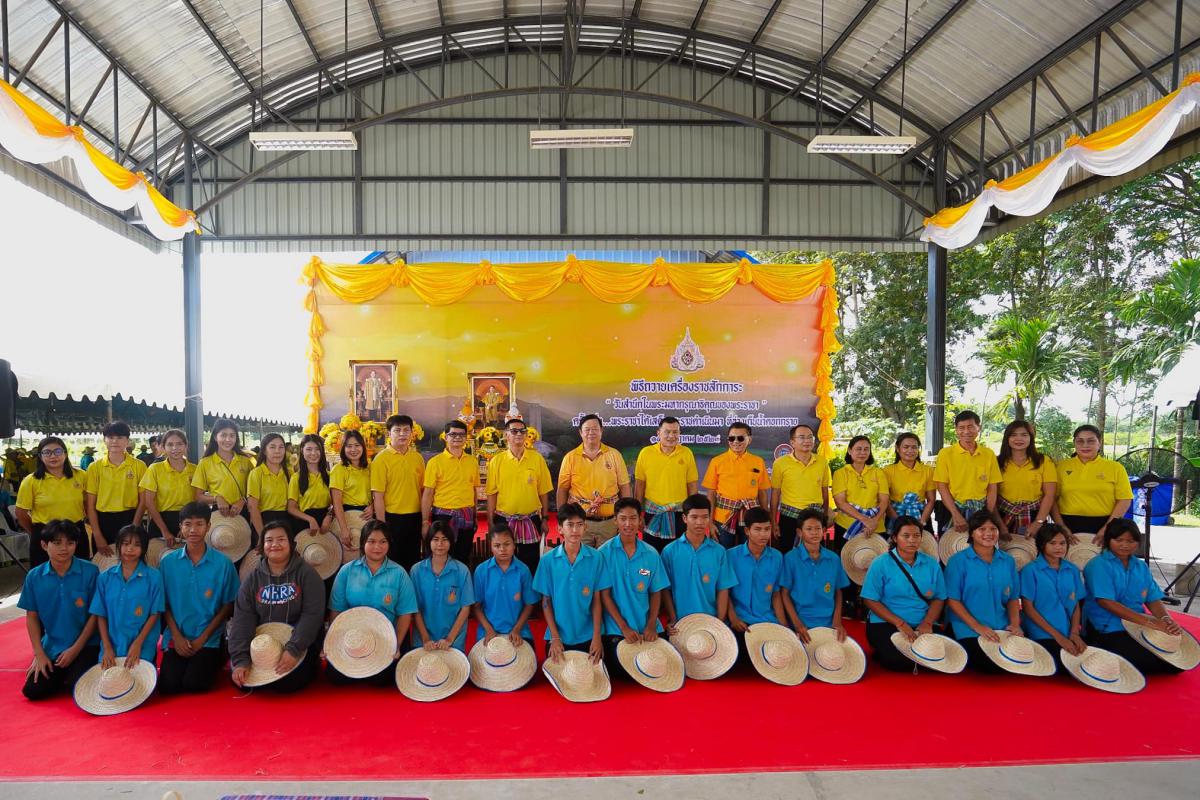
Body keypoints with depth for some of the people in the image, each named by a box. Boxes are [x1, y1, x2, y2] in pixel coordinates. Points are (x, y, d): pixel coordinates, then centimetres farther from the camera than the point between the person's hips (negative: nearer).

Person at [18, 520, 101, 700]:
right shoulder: (34, 577, -3)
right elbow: (32, 617, 4)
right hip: (51, 647, 4)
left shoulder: (90, 572, -13)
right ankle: (62, 675, 21)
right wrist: (39, 654, -3)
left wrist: (75, 649, -10)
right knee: (32, 690, -9)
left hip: (85, 645, -3)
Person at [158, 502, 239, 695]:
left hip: (209, 640, -2)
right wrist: (177, 636, -6)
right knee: (168, 685, -15)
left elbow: (228, 605, -2)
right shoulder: (168, 562, 2)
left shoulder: (223, 563, -4)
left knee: (193, 684, -19)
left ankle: (213, 663, 13)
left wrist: (203, 638, -8)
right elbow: (164, 604, 4)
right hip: (176, 639, 2)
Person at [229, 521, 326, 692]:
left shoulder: (307, 573, -6)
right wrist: (241, 659, -19)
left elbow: (312, 615, -15)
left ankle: (309, 666, 10)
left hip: (300, 645, -3)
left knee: (286, 683, -23)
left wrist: (293, 649, -28)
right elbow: (242, 619, -6)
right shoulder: (252, 579, 4)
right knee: (244, 680, -17)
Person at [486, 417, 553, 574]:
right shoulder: (497, 461, 0)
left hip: (531, 521, 0)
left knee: (531, 564, 7)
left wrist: (545, 519, 3)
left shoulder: (537, 458, 0)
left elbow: (543, 492, 4)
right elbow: (492, 494, 1)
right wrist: (491, 523, -1)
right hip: (504, 520, 0)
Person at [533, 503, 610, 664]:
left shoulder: (595, 557, -6)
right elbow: (546, 602, -1)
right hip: (558, 636, 0)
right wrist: (555, 637, -6)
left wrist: (597, 636, -7)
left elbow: (597, 600, -2)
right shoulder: (548, 560, -6)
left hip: (588, 636, 0)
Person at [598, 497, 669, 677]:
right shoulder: (605, 552, -6)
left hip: (647, 629, 2)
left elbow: (656, 593, 5)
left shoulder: (651, 554, 2)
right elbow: (604, 595, -7)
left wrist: (651, 625, -8)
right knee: (622, 674, -7)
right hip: (616, 629, -2)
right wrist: (624, 627, -13)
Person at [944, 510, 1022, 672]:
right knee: (992, 667, -24)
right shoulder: (958, 561, -4)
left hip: (1003, 629, 5)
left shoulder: (1008, 561, 11)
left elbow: (1013, 598, 14)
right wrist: (977, 626, -15)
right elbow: (952, 600, -7)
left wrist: (1015, 624, -4)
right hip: (969, 631, -4)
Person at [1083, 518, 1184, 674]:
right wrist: (1147, 621, -22)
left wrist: (1166, 620, -13)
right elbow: (1107, 602, -16)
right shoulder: (1099, 565, -7)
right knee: (1151, 660, -26)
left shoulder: (1141, 567, 15)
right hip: (1109, 631, -7)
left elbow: (1153, 600, 10)